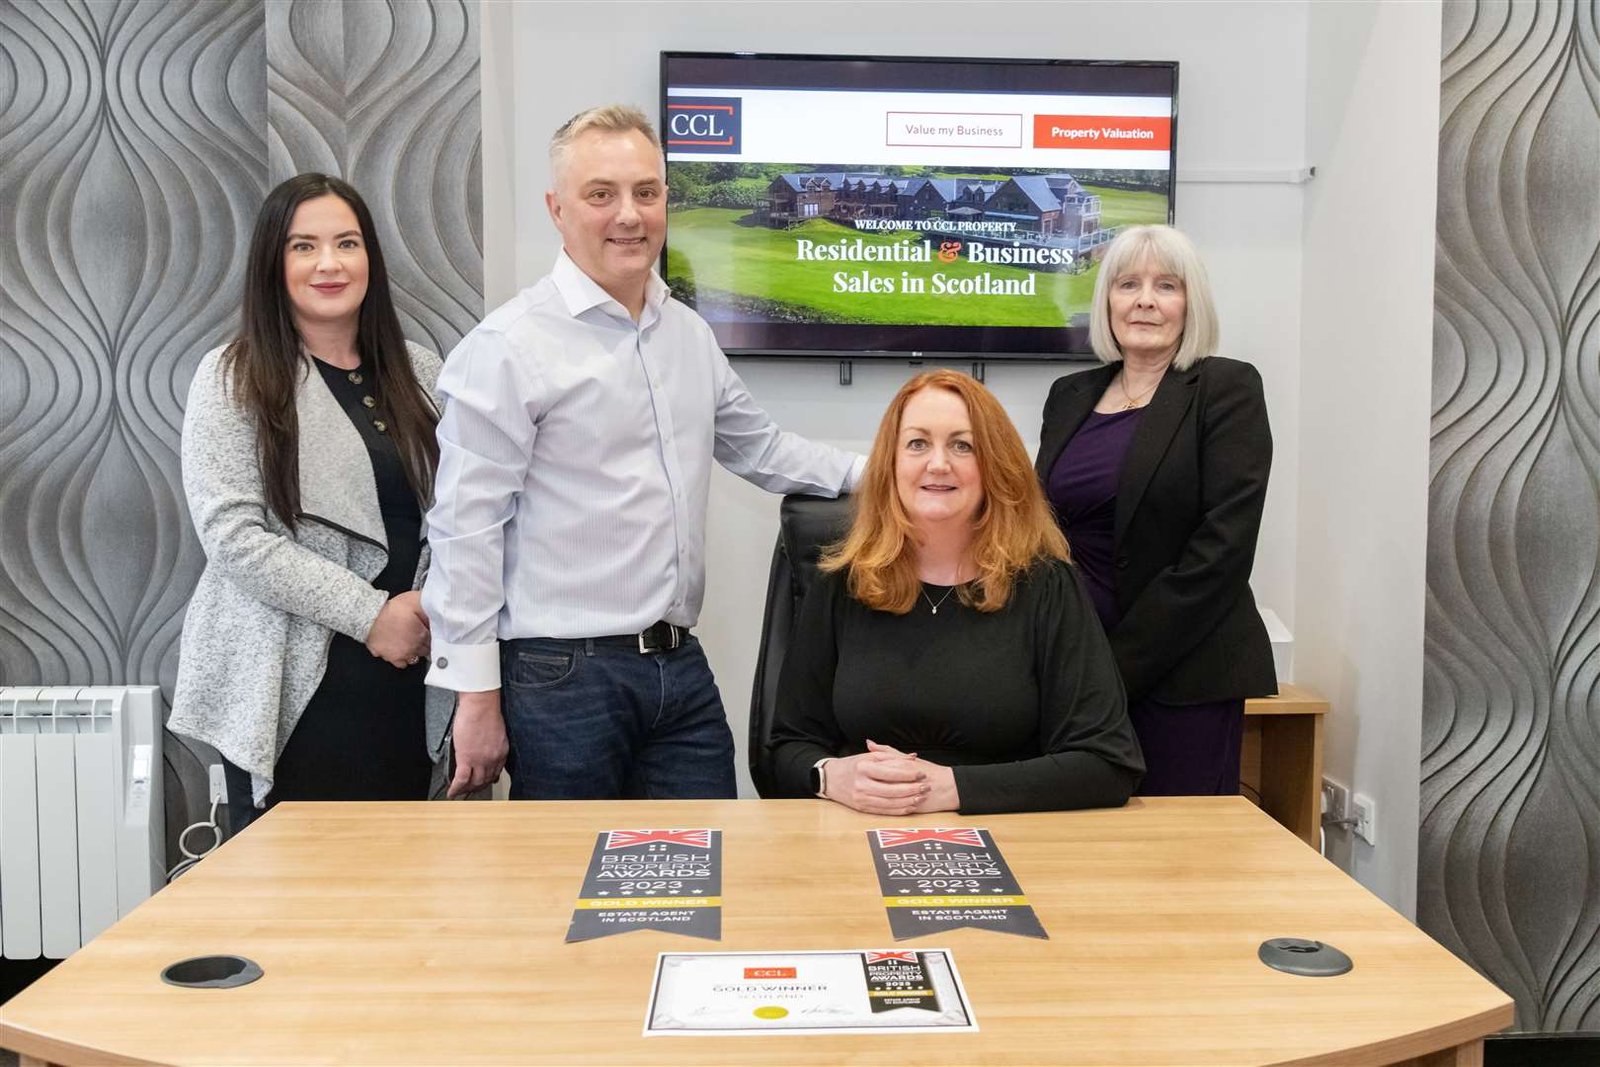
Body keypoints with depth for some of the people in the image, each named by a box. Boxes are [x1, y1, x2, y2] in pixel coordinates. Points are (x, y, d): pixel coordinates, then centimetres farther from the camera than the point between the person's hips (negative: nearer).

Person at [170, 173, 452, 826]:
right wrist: (370, 614, -14)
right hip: (292, 683, -4)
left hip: (406, 676, 4)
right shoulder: (234, 379, -2)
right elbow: (232, 535, -11)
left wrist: (432, 607, -8)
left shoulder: (418, 372, 10)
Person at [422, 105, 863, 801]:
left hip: (682, 667, 6)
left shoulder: (690, 335, 12)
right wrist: (475, 694, -13)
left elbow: (760, 448, 25)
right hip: (563, 678, -6)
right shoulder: (508, 347, -10)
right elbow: (466, 527, -12)